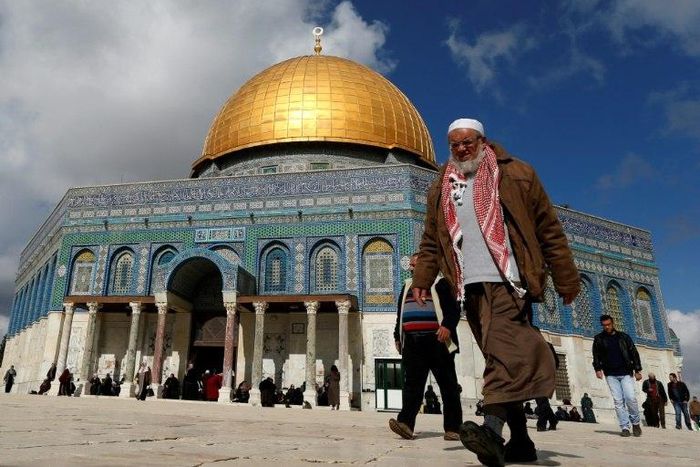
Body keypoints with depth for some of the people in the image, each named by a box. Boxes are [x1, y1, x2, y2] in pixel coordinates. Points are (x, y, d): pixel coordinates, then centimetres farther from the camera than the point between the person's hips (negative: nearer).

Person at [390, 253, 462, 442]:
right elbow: (400, 314, 27)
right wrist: (397, 336, 21)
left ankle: (452, 428, 3)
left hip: (436, 341, -5)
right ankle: (406, 423, -14)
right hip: (411, 342, 5)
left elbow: (453, 309, -4)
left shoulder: (440, 283, 6)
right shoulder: (407, 286, 25)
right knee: (411, 383, -5)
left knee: (448, 385, -1)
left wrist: (447, 326, -20)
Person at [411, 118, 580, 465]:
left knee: (503, 348, -23)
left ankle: (493, 429, -35)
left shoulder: (516, 175, 6)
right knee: (501, 358, 6)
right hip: (470, 287, 4)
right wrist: (422, 280, 6)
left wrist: (566, 279, 4)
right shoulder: (441, 190, 17)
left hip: (507, 280, -4)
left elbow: (549, 231, 5)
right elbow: (431, 242, 18)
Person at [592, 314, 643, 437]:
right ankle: (625, 427, 1)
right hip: (610, 375, 1)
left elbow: (634, 353, 9)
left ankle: (635, 423, 10)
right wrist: (597, 369, -6)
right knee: (618, 401, -4)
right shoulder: (599, 339, 8)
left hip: (626, 373, 0)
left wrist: (637, 370, 3)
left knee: (630, 398, -11)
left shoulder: (623, 337, 9)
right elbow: (596, 355, 8)